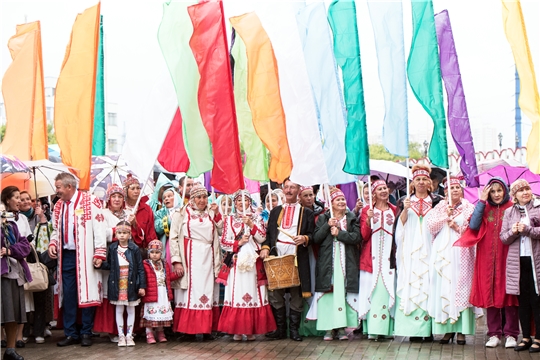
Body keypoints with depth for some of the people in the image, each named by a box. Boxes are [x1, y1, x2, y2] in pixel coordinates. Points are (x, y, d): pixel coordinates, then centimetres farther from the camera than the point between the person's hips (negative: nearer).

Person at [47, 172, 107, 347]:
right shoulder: (59, 205, 11)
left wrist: (99, 253, -14)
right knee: (68, 294, 5)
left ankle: (86, 333, 10)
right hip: (66, 255, 5)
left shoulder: (90, 202, -7)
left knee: (87, 292, 0)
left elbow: (99, 228, -9)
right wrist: (53, 243, 1)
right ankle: (70, 333, 14)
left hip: (85, 255, -5)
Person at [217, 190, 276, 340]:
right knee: (236, 293, -5)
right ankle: (237, 330, 0)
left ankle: (251, 329, 3)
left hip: (253, 261, 1)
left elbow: (262, 238, -1)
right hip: (236, 262, -1)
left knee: (253, 293, -3)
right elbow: (224, 243, 5)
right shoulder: (229, 219, 11)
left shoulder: (257, 218, 13)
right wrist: (238, 243, -9)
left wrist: (251, 224, -11)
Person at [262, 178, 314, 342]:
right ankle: (280, 329, 9)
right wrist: (265, 247, -3)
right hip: (277, 256, 2)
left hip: (297, 258, -2)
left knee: (296, 295, 0)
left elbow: (312, 235, 6)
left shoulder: (306, 213, 10)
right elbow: (269, 233, 14)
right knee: (275, 295, 1)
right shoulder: (275, 211, 18)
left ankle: (294, 330, 8)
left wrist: (304, 239, -15)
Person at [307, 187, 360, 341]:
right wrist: (328, 226, -10)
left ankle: (342, 328, 1)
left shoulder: (352, 218, 10)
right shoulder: (323, 218, 10)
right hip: (328, 262, 0)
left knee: (343, 291, -4)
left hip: (347, 262, 0)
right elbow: (316, 238, 1)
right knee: (328, 292, -5)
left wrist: (339, 233, -11)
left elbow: (357, 237, -4)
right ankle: (329, 328, -1)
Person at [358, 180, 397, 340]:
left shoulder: (394, 210, 12)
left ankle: (386, 329, -1)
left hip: (389, 257, 1)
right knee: (372, 290, -5)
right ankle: (372, 329, -2)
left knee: (387, 290, -4)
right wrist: (368, 219, -13)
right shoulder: (367, 210, 8)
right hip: (372, 257, -1)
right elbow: (364, 236, -1)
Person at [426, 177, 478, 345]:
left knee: (461, 287, -6)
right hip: (442, 253, 2)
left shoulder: (468, 208, 9)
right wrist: (445, 216, -7)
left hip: (461, 253, -2)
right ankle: (447, 328, 2)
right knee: (443, 288, -3)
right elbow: (430, 226, 3)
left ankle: (462, 330, -4)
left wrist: (457, 226, -10)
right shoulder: (440, 207, 15)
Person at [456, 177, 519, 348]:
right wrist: (482, 201, -7)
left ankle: (511, 334, 4)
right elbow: (473, 225, -8)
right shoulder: (484, 208, 10)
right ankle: (494, 334, 8)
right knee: (490, 293, 3)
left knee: (508, 293, -2)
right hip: (488, 258, 2)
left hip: (507, 257, -2)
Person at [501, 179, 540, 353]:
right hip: (517, 262, 3)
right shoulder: (509, 212, 12)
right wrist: (513, 232, -9)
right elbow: (503, 238, 9)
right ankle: (526, 338, 15)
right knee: (523, 301, 8)